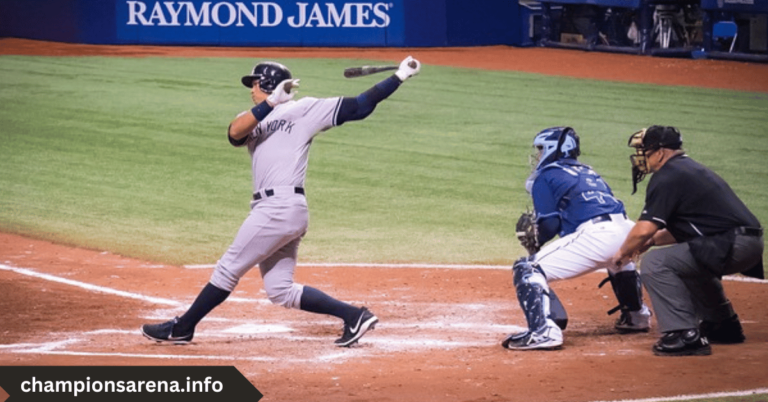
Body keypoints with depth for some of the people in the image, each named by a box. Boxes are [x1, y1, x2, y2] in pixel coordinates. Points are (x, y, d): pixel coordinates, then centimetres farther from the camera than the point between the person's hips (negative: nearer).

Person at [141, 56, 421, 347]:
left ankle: (182, 328, 9)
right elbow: (234, 133, -2)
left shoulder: (303, 110, 4)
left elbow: (358, 107, 1)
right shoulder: (254, 120, 21)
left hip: (282, 207, -8)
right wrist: (270, 103, -15)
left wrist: (399, 77, -4)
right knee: (280, 291, 6)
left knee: (228, 269, -1)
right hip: (270, 209, 8)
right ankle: (353, 316, 8)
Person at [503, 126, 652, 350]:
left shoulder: (546, 176, 9)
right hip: (626, 230, 8)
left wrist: (535, 240, 22)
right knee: (619, 258, 45)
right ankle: (636, 315, 50)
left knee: (527, 270, -7)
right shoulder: (588, 173, 30)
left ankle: (543, 330, -26)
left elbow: (549, 225, 0)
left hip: (594, 235, -8)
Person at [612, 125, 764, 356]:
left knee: (654, 263, -11)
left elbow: (644, 229, -13)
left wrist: (623, 253, 5)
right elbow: (682, 228, 31)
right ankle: (724, 326, 39)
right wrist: (652, 240, 22)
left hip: (731, 246, -10)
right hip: (752, 244, 10)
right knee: (688, 261, 35)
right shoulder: (693, 169, 24)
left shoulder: (667, 177, -6)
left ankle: (685, 336, -16)